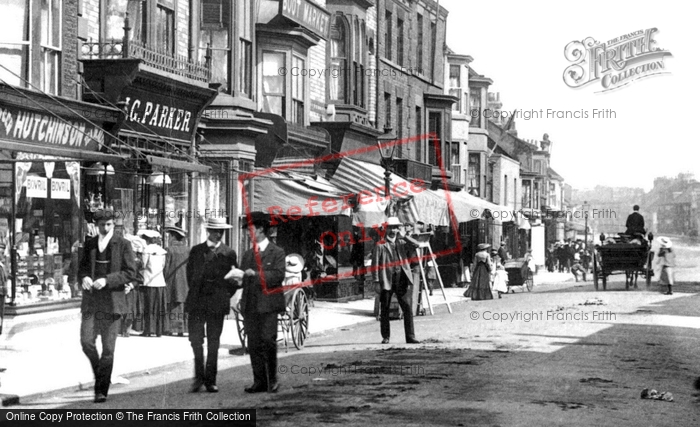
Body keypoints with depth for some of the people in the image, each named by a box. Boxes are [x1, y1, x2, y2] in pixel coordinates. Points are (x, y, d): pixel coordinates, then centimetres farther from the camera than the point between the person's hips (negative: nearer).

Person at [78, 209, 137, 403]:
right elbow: (82, 267, 17)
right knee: (86, 341, -10)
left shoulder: (123, 244, -1)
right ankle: (98, 371, 18)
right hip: (91, 300, 3)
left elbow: (131, 272, -5)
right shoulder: (89, 244, 11)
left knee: (108, 348, -1)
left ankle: (101, 390, 7)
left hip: (113, 301, -3)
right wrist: (84, 278, -7)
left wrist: (106, 280, -17)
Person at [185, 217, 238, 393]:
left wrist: (227, 295, 2)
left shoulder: (229, 253, 4)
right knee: (195, 339, -2)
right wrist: (194, 291, 11)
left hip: (217, 304, -1)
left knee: (213, 343, 3)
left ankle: (210, 380, 9)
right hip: (196, 302, 1)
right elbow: (189, 272, 17)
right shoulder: (196, 250, 9)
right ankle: (199, 376, 12)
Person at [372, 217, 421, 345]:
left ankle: (410, 337, -3)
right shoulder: (380, 245, 2)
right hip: (386, 281, -3)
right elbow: (375, 264, -1)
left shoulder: (402, 243, 15)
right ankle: (385, 337, 15)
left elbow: (411, 253, 2)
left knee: (407, 308, -4)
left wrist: (405, 236, -6)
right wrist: (376, 281, -8)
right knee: (385, 310, 5)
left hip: (402, 280, 3)